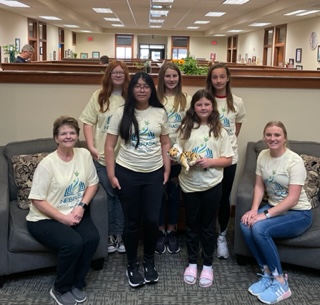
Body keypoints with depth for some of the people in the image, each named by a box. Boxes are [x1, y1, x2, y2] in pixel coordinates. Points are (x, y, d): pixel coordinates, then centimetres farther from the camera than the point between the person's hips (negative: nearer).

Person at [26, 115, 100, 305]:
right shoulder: (47, 164, -16)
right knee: (73, 243, -29)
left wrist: (82, 206, -10)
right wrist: (63, 218, -19)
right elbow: (37, 200, -15)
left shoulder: (84, 155, -2)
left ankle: (77, 283, 3)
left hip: (75, 213, 5)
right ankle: (61, 289, -1)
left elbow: (93, 183, 6)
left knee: (92, 238, -22)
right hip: (45, 219, -4)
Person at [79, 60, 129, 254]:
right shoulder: (99, 97, 6)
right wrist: (91, 146, -8)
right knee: (109, 195, 9)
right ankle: (110, 234, 23)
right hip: (103, 156, 0)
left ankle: (119, 235, 21)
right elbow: (88, 122, 2)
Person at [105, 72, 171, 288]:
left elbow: (165, 143, 9)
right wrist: (111, 175, -7)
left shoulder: (160, 113, 3)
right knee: (133, 222, 8)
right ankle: (132, 265, 26)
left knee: (152, 220, 3)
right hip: (127, 174, -1)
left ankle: (149, 261, 27)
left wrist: (167, 170, 3)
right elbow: (110, 146, -3)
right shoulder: (122, 113, -3)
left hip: (154, 174, 2)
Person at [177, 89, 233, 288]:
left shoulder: (219, 131, -1)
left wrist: (210, 161, -17)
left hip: (212, 185, -1)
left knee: (208, 225, 11)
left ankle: (208, 264, 25)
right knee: (192, 225, 13)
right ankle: (192, 262, 29)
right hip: (190, 184, 1)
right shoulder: (186, 128, 0)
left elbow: (228, 160, -1)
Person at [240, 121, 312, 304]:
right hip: (274, 206, 6)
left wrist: (265, 215, -29)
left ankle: (281, 282, -15)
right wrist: (254, 210, -15)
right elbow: (259, 186, 2)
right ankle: (268, 273, -7)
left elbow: (292, 199, -23)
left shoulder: (295, 161, -20)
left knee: (259, 228, -30)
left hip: (298, 213, -6)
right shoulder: (263, 156, 0)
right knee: (246, 225, -22)